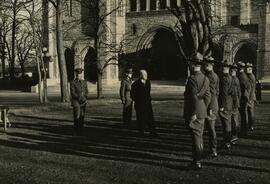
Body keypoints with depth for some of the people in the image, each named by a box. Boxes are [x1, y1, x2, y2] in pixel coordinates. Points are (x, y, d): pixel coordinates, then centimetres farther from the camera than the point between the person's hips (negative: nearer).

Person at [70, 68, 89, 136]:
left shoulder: (84, 82, 11)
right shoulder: (73, 83, -4)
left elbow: (86, 92, 10)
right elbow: (73, 93, -11)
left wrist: (84, 98, -9)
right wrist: (81, 98, -18)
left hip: (83, 102, 4)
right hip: (76, 102, -4)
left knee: (82, 117, 4)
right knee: (77, 116, -8)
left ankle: (81, 131, 12)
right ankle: (75, 132, -1)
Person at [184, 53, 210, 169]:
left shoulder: (192, 79, -19)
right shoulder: (205, 79, 7)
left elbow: (194, 98, -23)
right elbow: (207, 96, 10)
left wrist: (193, 114, -18)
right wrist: (204, 108, 17)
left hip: (194, 114, -8)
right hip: (202, 112, 8)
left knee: (196, 136, -3)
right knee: (199, 135, 17)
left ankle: (197, 162, 4)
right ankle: (198, 158, 28)